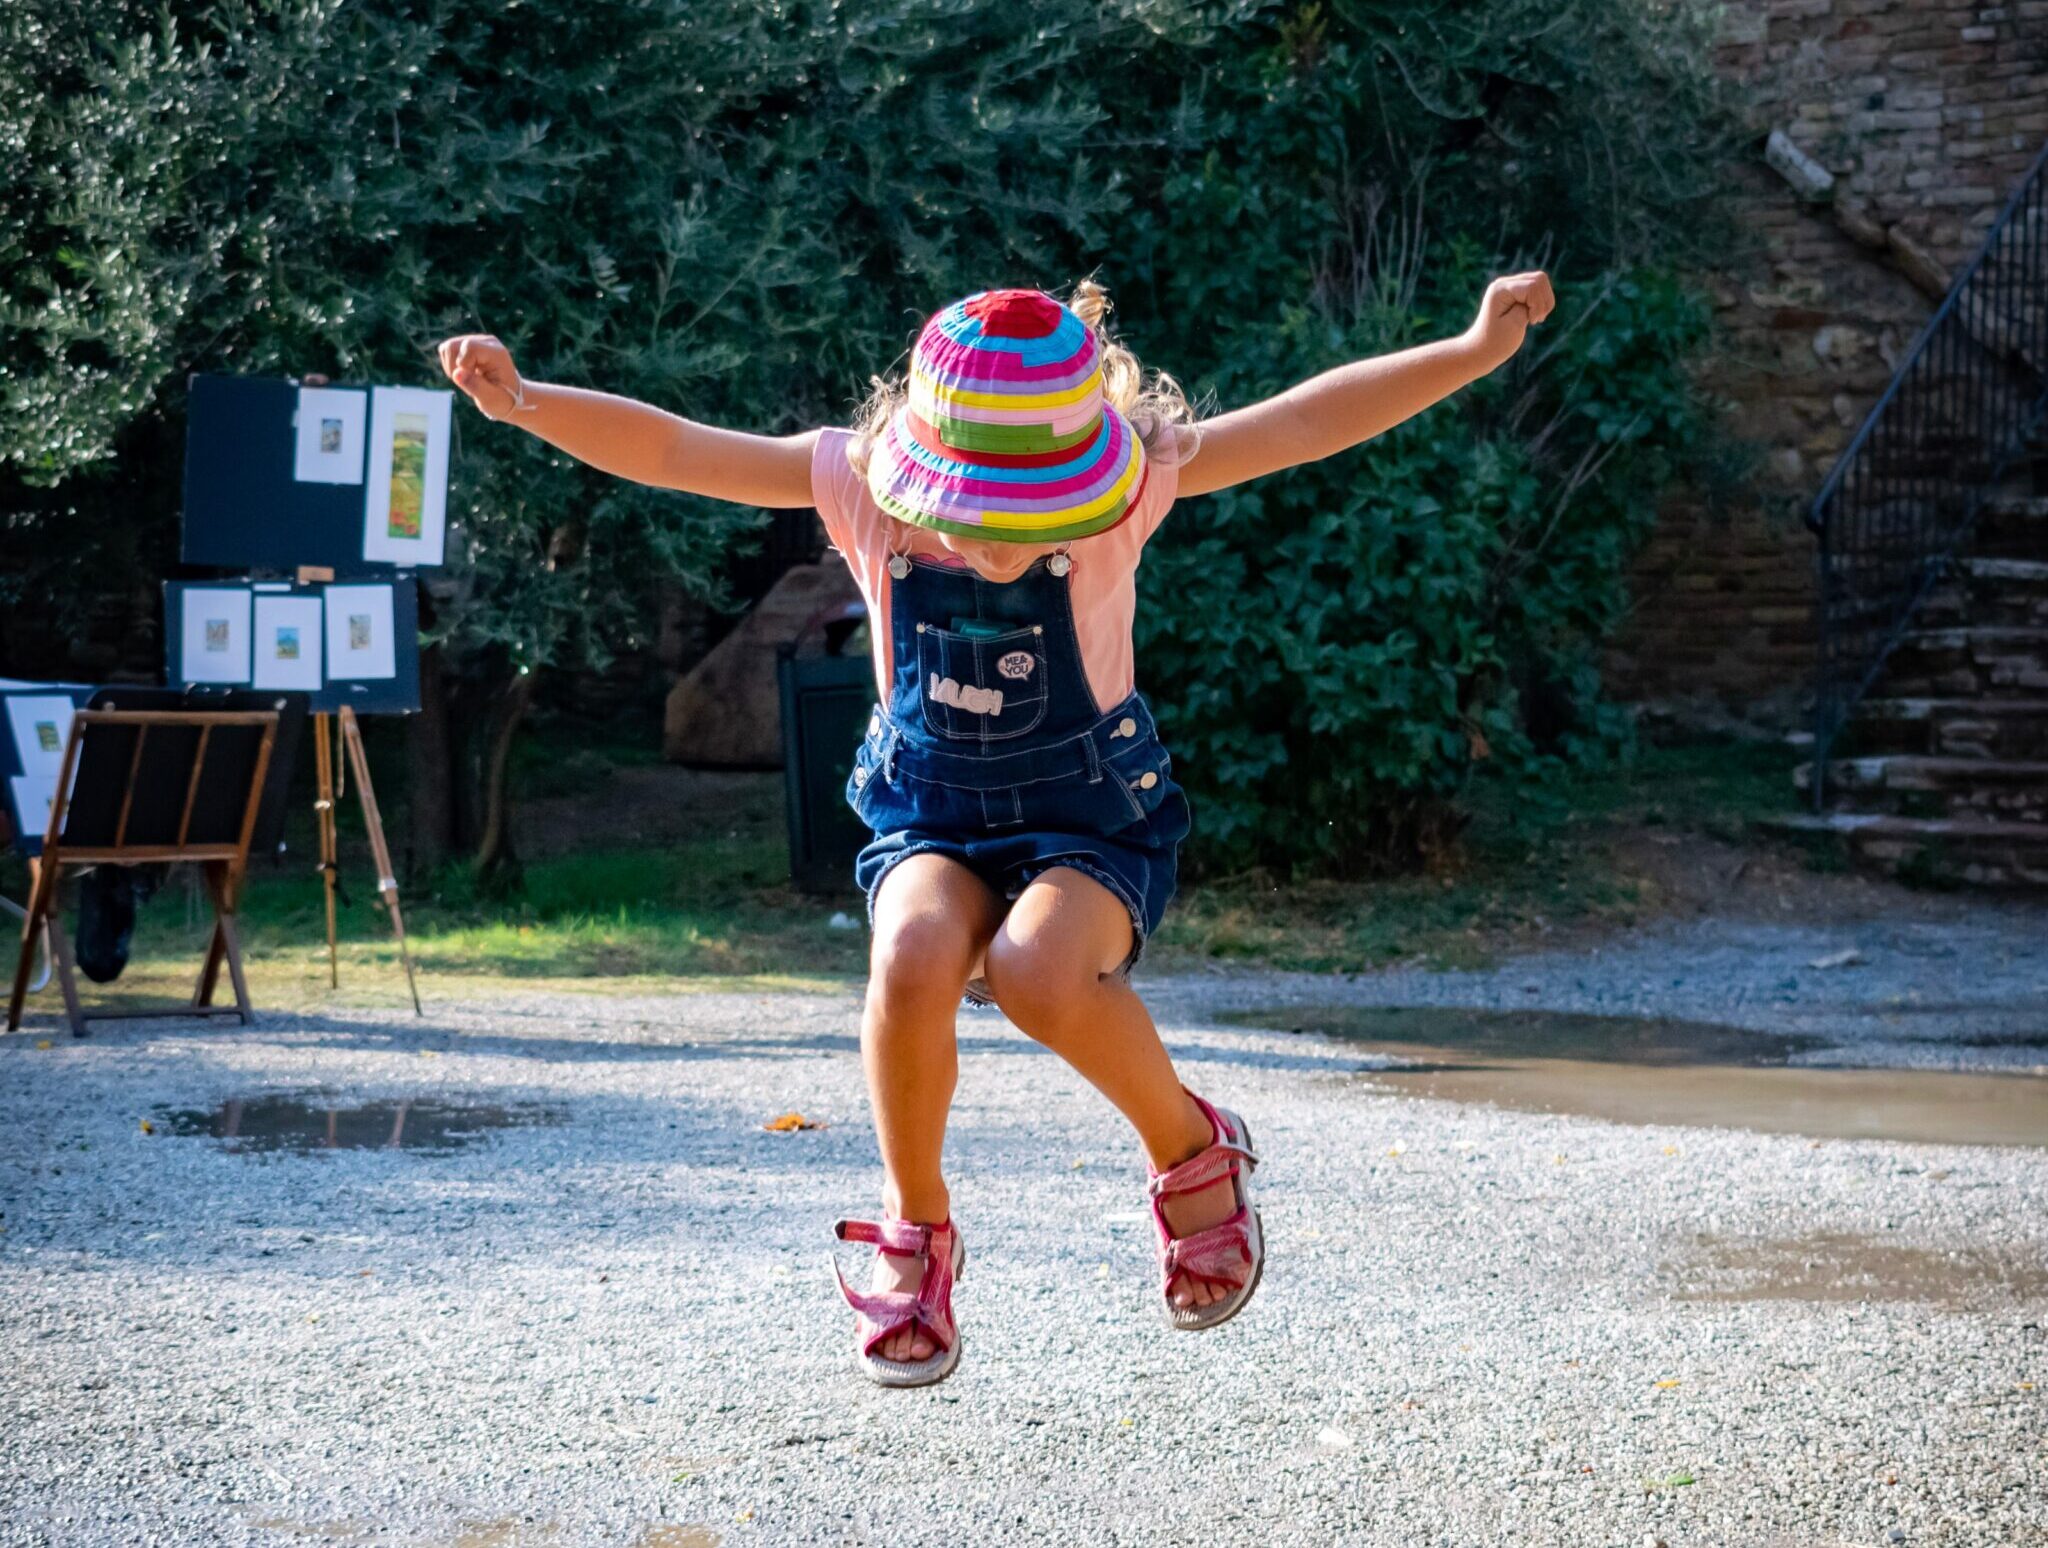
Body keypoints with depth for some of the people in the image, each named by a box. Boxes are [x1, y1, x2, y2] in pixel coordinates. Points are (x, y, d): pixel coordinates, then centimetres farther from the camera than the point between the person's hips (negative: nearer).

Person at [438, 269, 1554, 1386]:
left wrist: (1475, 349, -22)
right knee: (914, 958, -32)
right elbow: (670, 449, -15)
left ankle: (1192, 1150, -2)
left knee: (1040, 970, -34)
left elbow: (1306, 422, -17)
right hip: (931, 812, 2)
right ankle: (914, 1228, -6)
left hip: (1090, 813, -2)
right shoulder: (859, 482, -13)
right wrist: (524, 403, -27)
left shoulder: (1126, 483, -15)